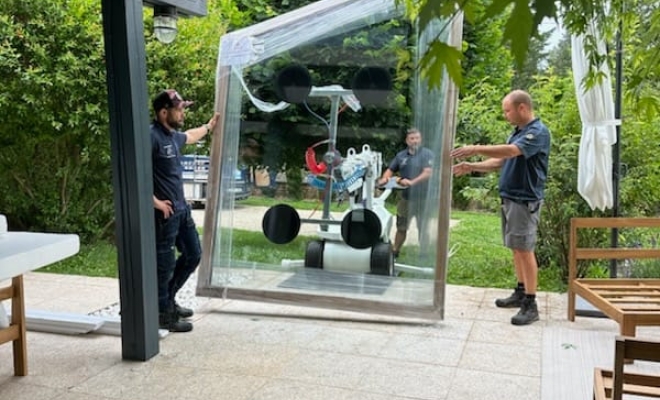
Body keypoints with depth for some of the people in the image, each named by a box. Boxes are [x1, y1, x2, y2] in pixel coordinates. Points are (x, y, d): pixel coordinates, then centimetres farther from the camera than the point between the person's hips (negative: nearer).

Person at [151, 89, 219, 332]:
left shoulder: (173, 135, 10)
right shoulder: (152, 136, -19)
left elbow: (189, 137, 36)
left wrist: (209, 127, 51)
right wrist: (154, 201, -21)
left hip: (181, 208, 10)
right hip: (165, 212, -10)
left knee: (193, 254, 18)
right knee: (164, 264, 1)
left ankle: (168, 299, 33)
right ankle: (162, 314, 15)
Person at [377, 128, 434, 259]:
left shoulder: (427, 154, -6)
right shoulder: (401, 155, 11)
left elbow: (428, 172, -18)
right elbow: (391, 170, 14)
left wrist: (412, 182, -30)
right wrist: (384, 178, -8)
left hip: (423, 198, -4)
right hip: (406, 197, 4)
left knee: (423, 229, 6)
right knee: (401, 227, 15)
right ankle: (395, 251, 29)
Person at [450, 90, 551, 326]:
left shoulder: (538, 132, -14)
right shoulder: (517, 132, 15)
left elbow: (511, 151, -30)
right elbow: (500, 161, 17)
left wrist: (476, 149, -30)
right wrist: (471, 167, 7)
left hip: (525, 200, -9)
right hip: (509, 197, 9)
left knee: (525, 249, -7)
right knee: (516, 248, 14)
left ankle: (530, 305, -3)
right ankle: (521, 292, 26)